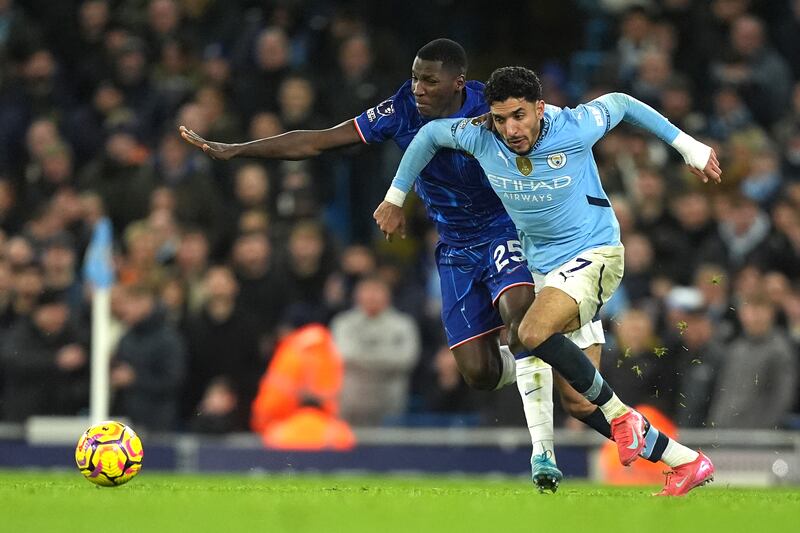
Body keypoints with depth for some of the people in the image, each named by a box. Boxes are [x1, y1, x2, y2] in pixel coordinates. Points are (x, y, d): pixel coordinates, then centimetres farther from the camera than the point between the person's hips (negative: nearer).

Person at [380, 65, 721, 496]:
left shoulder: (573, 129, -20)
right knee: (574, 397, 1)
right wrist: (395, 198, 16)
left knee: (532, 335, -32)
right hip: (543, 266, 6)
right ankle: (686, 462, 10)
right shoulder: (481, 138, -10)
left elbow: (620, 104, 0)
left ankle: (618, 413, -13)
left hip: (592, 253, -6)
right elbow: (429, 133, 9)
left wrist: (687, 145, 8)